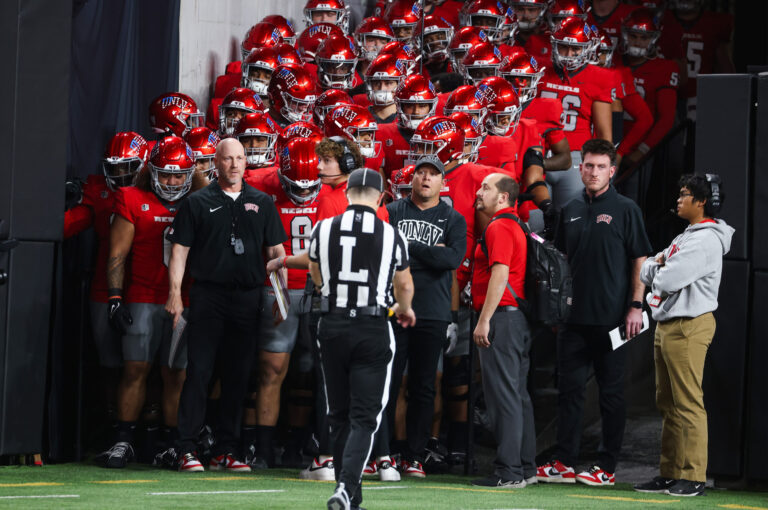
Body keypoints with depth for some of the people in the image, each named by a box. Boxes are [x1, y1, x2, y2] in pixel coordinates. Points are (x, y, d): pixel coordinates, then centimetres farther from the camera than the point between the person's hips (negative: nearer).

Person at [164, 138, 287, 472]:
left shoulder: (262, 203, 13)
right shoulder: (199, 203, 5)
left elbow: (276, 250, 14)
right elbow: (180, 250, 3)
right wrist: (175, 293, -6)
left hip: (247, 298, 3)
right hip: (208, 295, -3)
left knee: (238, 376, 5)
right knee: (199, 372, -6)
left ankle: (226, 450, 11)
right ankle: (186, 449, -5)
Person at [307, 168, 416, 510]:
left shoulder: (323, 229, -2)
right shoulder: (391, 235, -5)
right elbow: (404, 285, 10)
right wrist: (403, 310, 34)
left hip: (332, 327, 2)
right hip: (373, 331, -2)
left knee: (340, 415, 13)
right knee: (364, 417, 0)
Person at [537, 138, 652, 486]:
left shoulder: (625, 210, -2)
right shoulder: (571, 211, 12)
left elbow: (640, 260, -3)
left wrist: (636, 306, -10)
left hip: (612, 317, -5)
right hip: (574, 315, 5)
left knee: (611, 392, 1)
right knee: (569, 388, 6)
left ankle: (607, 466, 5)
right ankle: (564, 463, 10)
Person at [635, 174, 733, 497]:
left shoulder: (706, 240, -14)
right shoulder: (684, 237, 20)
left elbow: (666, 281, -21)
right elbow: (646, 272, 17)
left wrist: (660, 272, 1)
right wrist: (659, 265, -4)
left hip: (689, 326, -10)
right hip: (666, 325, 10)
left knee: (688, 404, -10)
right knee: (668, 404, 12)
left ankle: (693, 478, -9)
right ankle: (670, 474, 16)